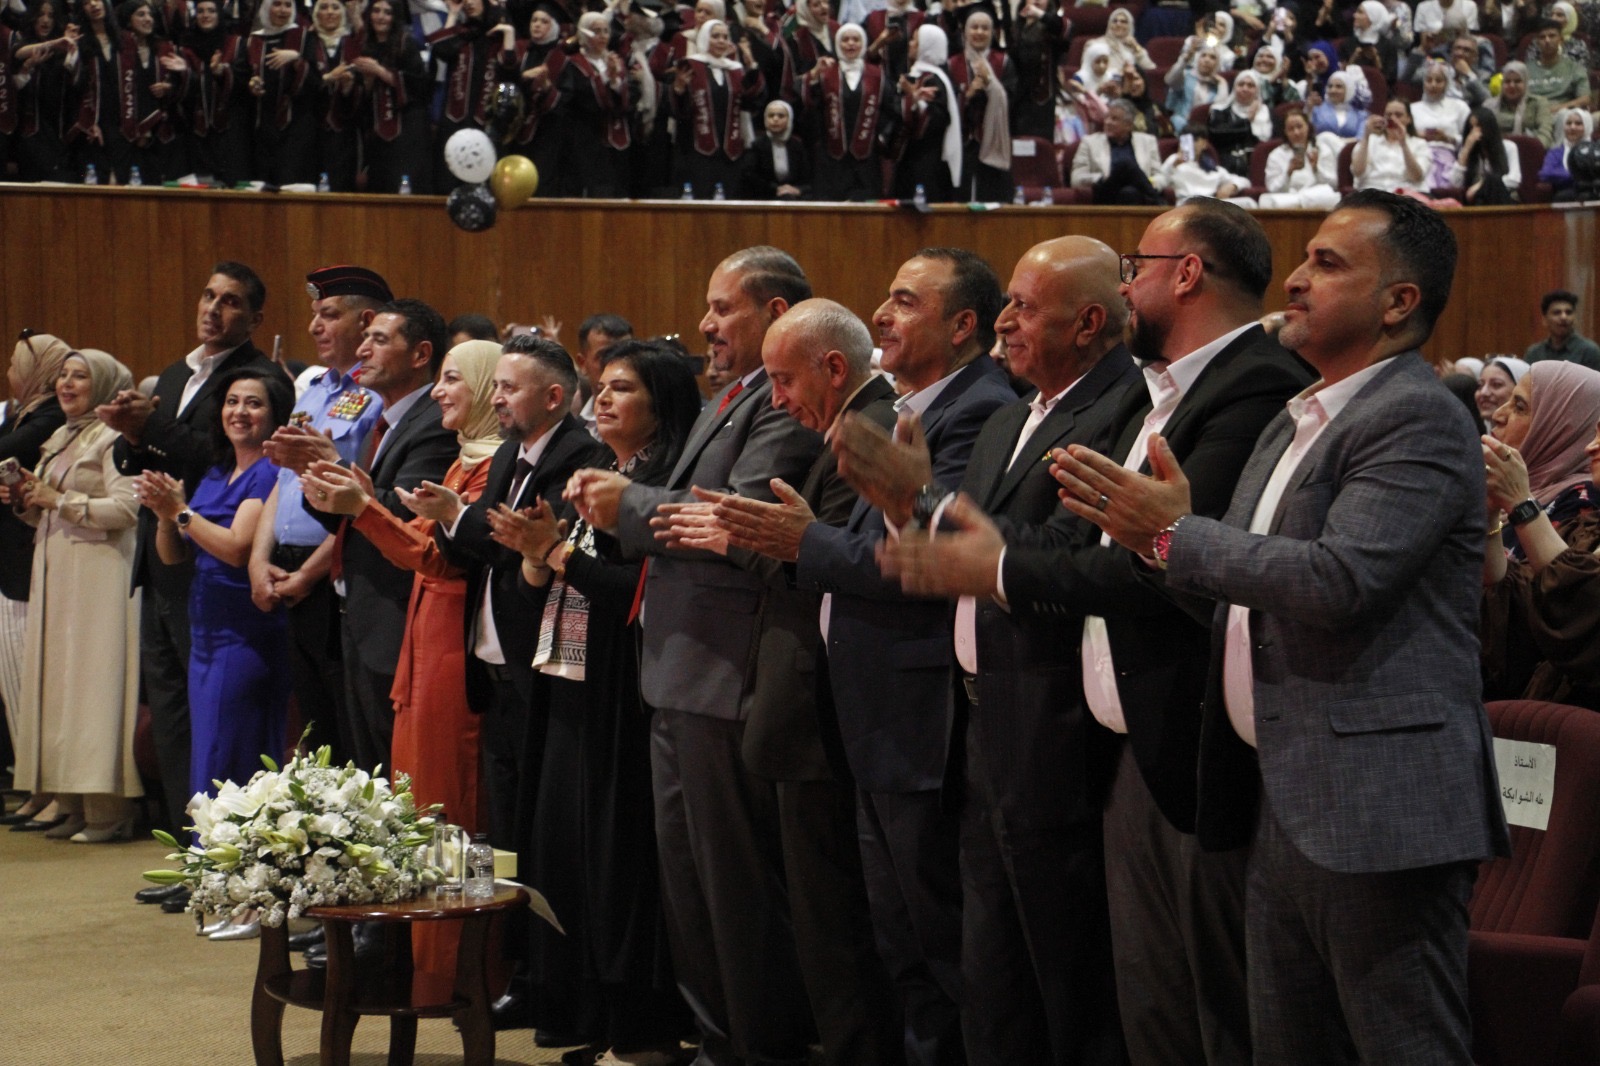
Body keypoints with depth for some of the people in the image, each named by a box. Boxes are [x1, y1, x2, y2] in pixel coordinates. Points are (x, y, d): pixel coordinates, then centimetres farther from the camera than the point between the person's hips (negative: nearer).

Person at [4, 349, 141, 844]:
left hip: (98, 577, -9)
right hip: (54, 574, 9)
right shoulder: (57, 441, 19)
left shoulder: (113, 439, -7)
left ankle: (108, 812, -8)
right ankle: (70, 802, 8)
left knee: (95, 681, -9)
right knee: (58, 682, 5)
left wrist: (60, 501, -12)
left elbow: (126, 508, -18)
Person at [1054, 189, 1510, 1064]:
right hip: (1286, 803, 10)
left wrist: (1174, 535, -15)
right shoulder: (1294, 425, 20)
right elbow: (1246, 595, 19)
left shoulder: (1418, 418, -12)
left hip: (1378, 808, -10)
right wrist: (1157, 532, 1)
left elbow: (1341, 579, -25)